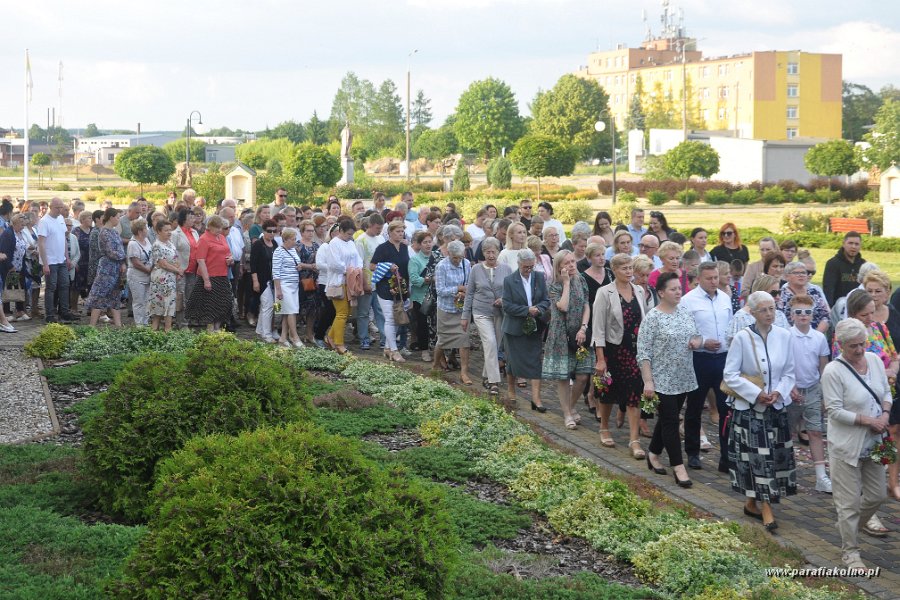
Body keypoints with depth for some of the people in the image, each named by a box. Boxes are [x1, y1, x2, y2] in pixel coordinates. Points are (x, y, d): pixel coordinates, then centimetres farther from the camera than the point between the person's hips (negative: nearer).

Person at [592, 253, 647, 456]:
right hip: (613, 348, -3)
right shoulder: (605, 293, -9)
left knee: (634, 393, -3)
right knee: (609, 390, 12)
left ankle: (634, 440, -3)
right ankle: (604, 429, 34)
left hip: (635, 349, 3)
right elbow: (599, 328, -10)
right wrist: (600, 359, -14)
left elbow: (644, 321, 11)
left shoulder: (639, 291, 4)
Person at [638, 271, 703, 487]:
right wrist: (648, 381, -18)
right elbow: (643, 353, -14)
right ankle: (679, 468, 0)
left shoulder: (685, 312, 7)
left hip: (683, 378, 6)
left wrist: (697, 340, -4)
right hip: (663, 380, -6)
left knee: (668, 419, 15)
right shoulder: (652, 318, -12)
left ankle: (654, 455, 32)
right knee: (670, 422, -4)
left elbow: (696, 335, 20)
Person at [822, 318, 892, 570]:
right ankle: (850, 551, 15)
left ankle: (857, 522, 45)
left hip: (873, 443, 6)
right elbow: (835, 411, -19)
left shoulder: (875, 360, 1)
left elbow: (887, 393, 10)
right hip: (847, 446, -6)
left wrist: (885, 415, -9)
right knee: (849, 502, 2)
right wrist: (868, 420, -20)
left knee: (877, 495, 17)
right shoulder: (833, 372, -19)